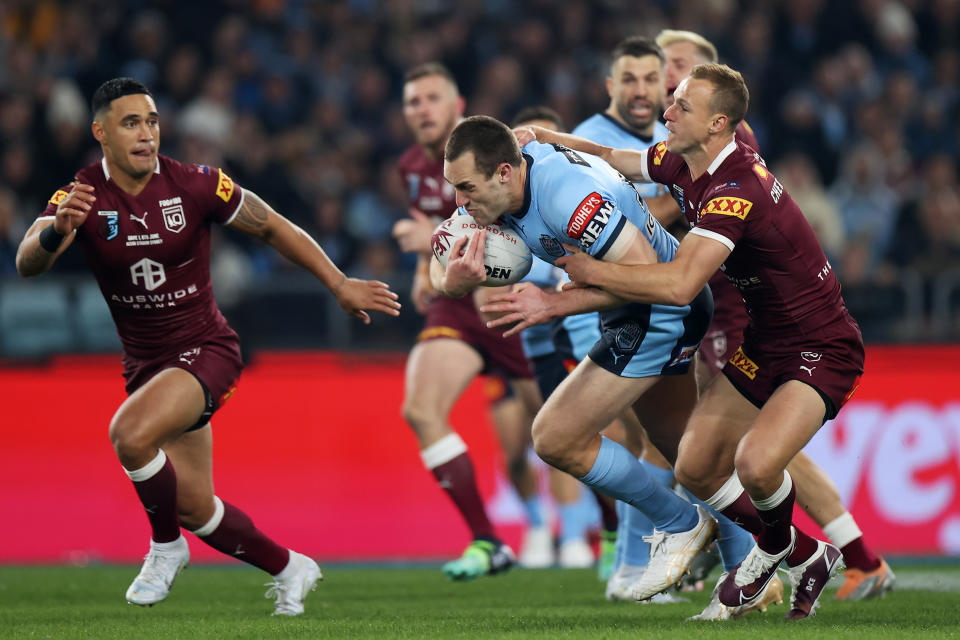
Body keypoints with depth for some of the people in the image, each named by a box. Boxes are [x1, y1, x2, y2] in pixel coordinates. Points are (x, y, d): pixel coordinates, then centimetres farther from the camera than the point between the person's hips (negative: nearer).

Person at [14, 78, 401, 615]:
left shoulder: (195, 186, -13)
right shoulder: (81, 198, -10)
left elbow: (274, 229, 0)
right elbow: (27, 263, -25)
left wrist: (340, 285, -4)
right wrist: (57, 230, -47)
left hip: (205, 350, -4)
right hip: (144, 363, 4)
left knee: (130, 433, -31)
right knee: (195, 509, 7)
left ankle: (166, 546, -6)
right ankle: (288, 569, 33)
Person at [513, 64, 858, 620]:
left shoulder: (736, 190, -29)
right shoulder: (683, 163, 0)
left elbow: (680, 285, -39)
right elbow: (614, 158, 21)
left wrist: (588, 270, -28)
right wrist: (542, 136, 4)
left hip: (820, 351, -10)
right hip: (762, 345, 10)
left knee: (755, 464, -30)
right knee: (696, 470, 5)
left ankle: (776, 546, 5)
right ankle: (805, 557, 26)